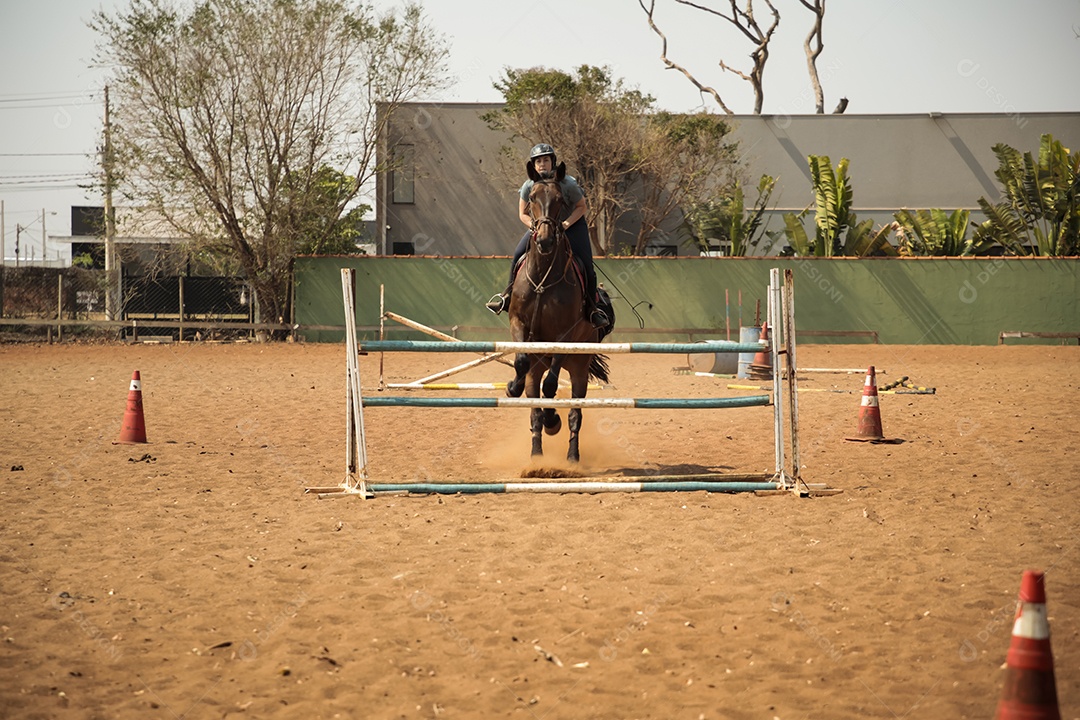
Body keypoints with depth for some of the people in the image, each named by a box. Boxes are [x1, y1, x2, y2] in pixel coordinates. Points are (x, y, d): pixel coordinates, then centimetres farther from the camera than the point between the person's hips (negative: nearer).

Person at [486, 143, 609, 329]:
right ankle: (509, 295, 6)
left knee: (585, 264, -14)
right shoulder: (529, 186, -16)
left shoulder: (568, 184, -24)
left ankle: (591, 308, 0)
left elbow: (582, 207, -12)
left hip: (571, 224, -2)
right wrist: (534, 226, -24)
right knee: (518, 255, -12)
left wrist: (567, 223, -27)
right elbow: (523, 214, -4)